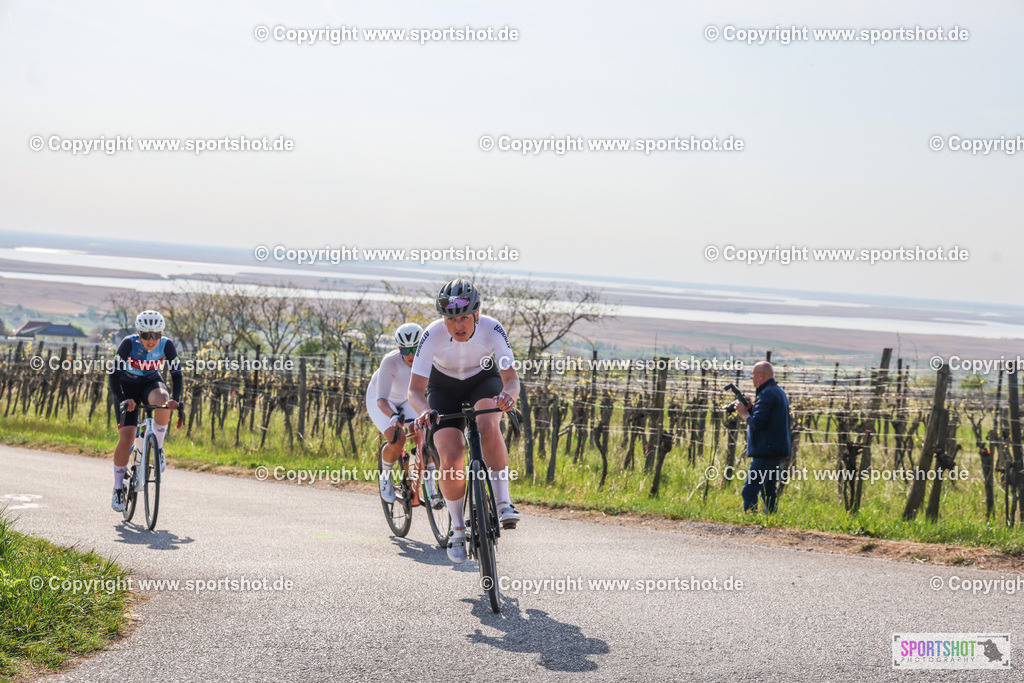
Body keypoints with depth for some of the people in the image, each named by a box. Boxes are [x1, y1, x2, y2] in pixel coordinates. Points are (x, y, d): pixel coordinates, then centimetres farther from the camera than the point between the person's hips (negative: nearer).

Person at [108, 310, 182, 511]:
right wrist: (123, 400, -44)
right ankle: (118, 488, 4)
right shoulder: (129, 343, -26)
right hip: (127, 386, -1)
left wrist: (176, 399, -39)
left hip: (151, 382, 1)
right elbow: (114, 375, -29)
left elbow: (177, 374, -21)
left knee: (163, 402, -36)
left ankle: (158, 448, -12)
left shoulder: (166, 345, -21)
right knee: (126, 439, -13)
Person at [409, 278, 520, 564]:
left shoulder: (492, 329, -30)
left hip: (484, 380, 0)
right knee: (451, 459, -16)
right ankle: (458, 527, 4)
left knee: (488, 426, -34)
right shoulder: (433, 335, -31)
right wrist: (424, 410, -54)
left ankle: (503, 503, -25)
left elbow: (511, 378, -34)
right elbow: (415, 389, -31)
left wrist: (508, 394, -58)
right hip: (444, 387, 0)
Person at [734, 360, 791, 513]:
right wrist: (749, 409, 11)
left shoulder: (767, 393, -15)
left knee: (749, 491, -11)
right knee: (769, 491, 14)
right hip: (778, 451, 10)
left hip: (767, 451, -10)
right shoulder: (779, 391, 18)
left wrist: (744, 413, -6)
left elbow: (757, 423, -22)